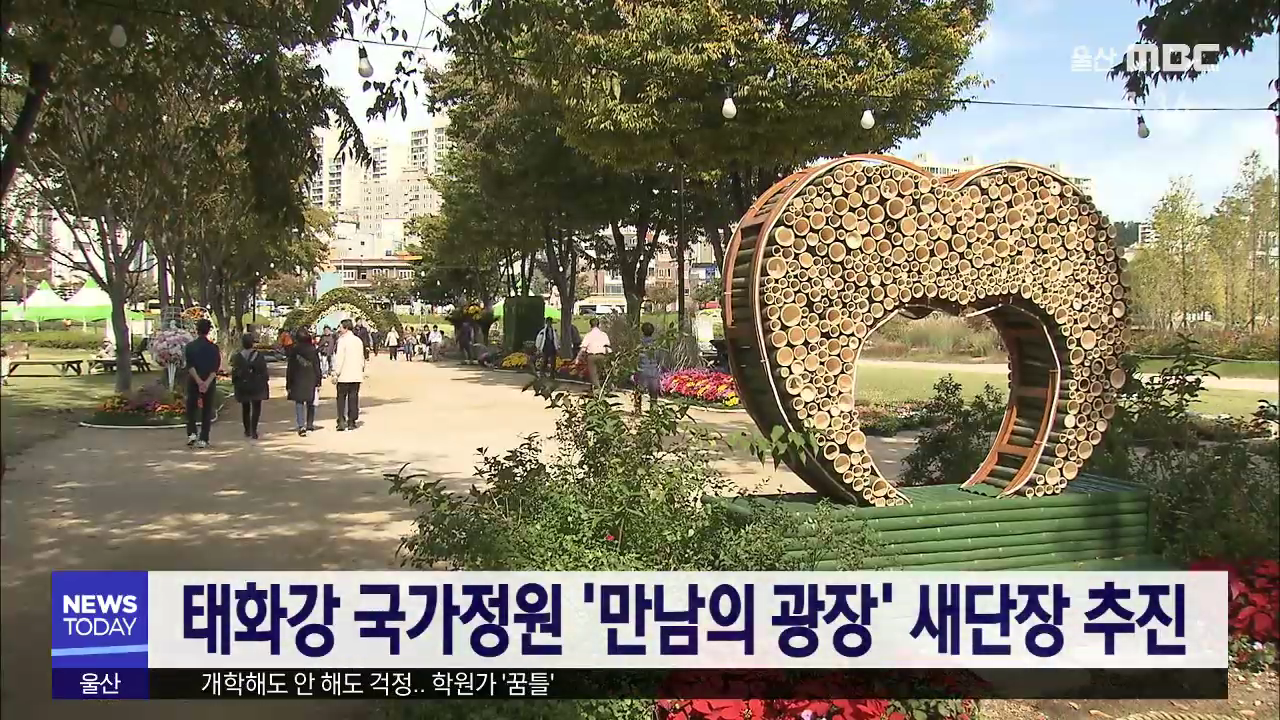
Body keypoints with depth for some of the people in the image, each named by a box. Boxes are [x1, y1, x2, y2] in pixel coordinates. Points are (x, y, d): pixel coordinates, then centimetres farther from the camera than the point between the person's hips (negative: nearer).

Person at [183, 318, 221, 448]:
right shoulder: (213, 348, 0)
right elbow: (216, 368, -10)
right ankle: (203, 439, 1)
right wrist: (207, 382, -16)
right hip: (209, 383, 0)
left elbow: (190, 366, -12)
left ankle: (191, 433, -3)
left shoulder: (190, 346, -1)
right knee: (207, 411, 5)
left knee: (191, 408, 13)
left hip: (193, 382, 0)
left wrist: (198, 381, -17)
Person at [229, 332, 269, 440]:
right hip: (256, 386, -2)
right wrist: (266, 382, 7)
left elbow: (234, 372, 0)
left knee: (245, 408, 15)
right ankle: (253, 430, -10)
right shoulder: (259, 356, -7)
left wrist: (234, 383, 11)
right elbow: (264, 371, -3)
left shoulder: (237, 357, -4)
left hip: (243, 386, 2)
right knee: (256, 408, 1)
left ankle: (247, 430, 22)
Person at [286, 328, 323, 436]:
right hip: (311, 381, 2)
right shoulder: (313, 350, -4)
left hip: (297, 381, -1)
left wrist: (288, 383, 3)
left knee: (299, 403, 0)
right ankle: (310, 424, 26)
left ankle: (301, 426, -13)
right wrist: (318, 382, 6)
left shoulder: (294, 350, -6)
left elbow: (290, 368, -3)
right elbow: (317, 367, -1)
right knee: (311, 403, 16)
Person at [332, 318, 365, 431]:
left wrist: (336, 374, -10)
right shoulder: (358, 340, 8)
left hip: (344, 375, -5)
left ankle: (341, 421, -3)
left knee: (341, 397, 4)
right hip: (356, 375, 5)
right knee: (353, 398, 8)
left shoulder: (342, 340, -11)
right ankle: (351, 422, 8)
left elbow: (339, 358, -14)